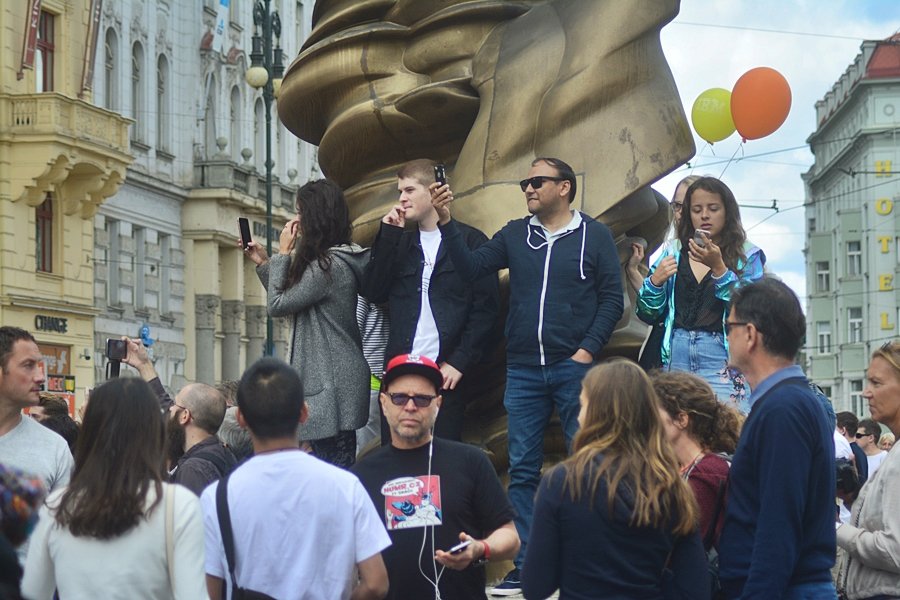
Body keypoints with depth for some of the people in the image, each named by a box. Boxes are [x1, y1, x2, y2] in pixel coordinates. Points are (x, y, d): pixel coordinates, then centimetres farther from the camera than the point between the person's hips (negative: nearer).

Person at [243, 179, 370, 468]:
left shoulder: (327, 265, -16)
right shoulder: (344, 258, 14)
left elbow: (277, 305, -11)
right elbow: (289, 300, 22)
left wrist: (283, 253, -3)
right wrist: (263, 262, 20)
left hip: (330, 384, -10)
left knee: (334, 468, -9)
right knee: (340, 468, 11)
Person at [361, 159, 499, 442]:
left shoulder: (470, 241, 3)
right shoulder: (400, 243, 17)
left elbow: (485, 309, -2)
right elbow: (373, 291, 5)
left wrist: (459, 362, -9)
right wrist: (389, 235, 1)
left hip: (446, 374, -4)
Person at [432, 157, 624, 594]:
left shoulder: (594, 236, 1)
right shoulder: (515, 235, 10)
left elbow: (612, 299, -2)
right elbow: (471, 268, 0)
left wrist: (589, 349, -11)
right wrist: (446, 223, -10)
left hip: (574, 368, -3)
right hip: (523, 370, 4)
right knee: (522, 468, 4)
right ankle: (523, 565, 9)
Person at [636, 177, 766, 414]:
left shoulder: (746, 256, 7)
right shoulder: (674, 253, 16)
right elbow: (648, 314, 13)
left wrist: (718, 268, -17)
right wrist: (655, 281, -5)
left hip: (722, 361, -3)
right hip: (676, 357, 3)